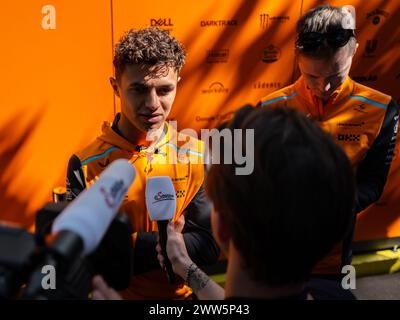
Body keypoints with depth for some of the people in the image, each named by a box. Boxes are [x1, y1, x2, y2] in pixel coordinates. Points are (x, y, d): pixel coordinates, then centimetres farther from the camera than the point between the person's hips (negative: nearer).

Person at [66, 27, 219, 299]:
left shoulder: (198, 157, -8)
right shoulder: (86, 166, -12)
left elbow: (209, 247, -10)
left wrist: (125, 246, -19)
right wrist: (171, 244, -23)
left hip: (183, 294, 1)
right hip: (114, 294, 0)